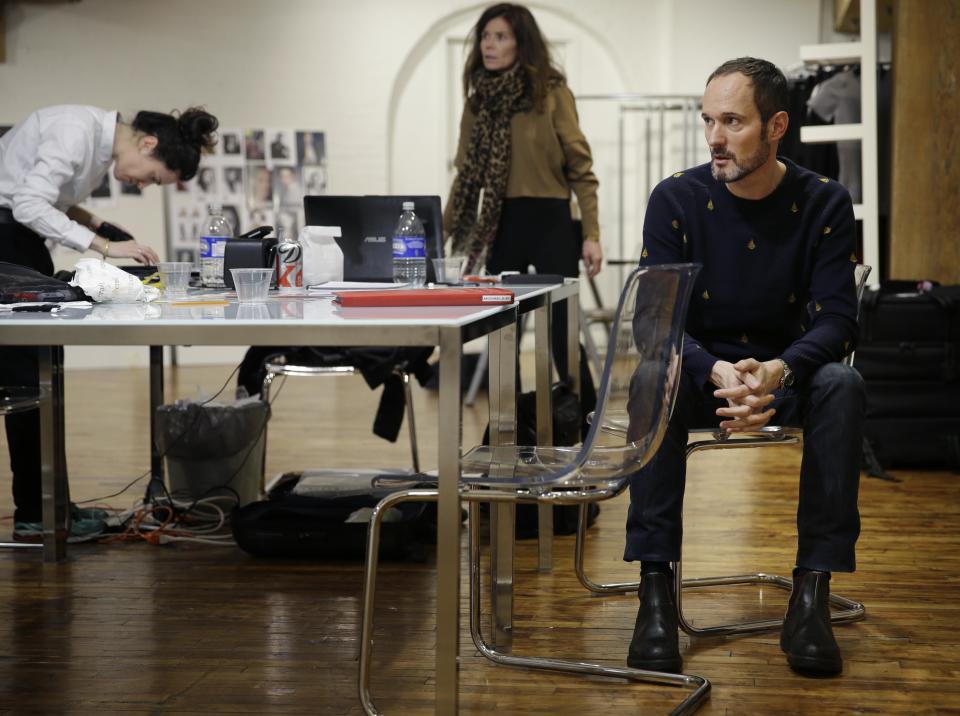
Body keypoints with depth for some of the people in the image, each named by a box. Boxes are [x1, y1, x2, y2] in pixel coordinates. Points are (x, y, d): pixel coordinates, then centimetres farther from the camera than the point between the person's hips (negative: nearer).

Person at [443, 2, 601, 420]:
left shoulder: (551, 92, -5)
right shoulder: (479, 98, 9)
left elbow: (580, 166, -6)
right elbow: (467, 174, 12)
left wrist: (592, 234, -11)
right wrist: (443, 233, 9)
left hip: (550, 221, -4)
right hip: (501, 225, 5)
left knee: (561, 331, -2)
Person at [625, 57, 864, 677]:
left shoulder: (823, 203, -6)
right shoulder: (677, 200, -8)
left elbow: (836, 320, -13)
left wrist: (777, 371, -36)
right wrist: (719, 374, -35)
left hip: (786, 373, 0)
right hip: (702, 366, 0)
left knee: (842, 384, -32)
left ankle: (812, 595, -30)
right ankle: (656, 590, -34)